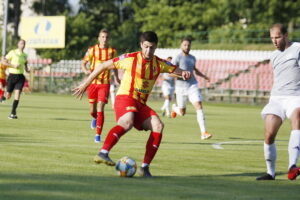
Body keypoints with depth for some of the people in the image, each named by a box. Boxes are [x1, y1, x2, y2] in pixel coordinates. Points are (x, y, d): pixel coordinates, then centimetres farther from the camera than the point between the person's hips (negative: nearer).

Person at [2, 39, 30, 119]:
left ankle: (13, 113, -12)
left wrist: (27, 69, 6)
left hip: (20, 77, 3)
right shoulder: (13, 52, -4)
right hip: (12, 76, -3)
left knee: (17, 94, -14)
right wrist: (13, 65, -18)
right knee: (8, 96, 3)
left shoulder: (25, 55, 11)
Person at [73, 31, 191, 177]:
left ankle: (145, 167, -16)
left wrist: (184, 73, -17)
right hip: (124, 98, -5)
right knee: (127, 122, -37)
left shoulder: (159, 64, 8)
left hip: (141, 105, 5)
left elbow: (176, 70, 10)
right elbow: (103, 66, 4)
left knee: (158, 126, -18)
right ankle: (103, 153, -50)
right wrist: (85, 84, 5)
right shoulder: (130, 59, -4)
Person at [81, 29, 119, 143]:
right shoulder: (92, 50, -2)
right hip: (93, 82, 1)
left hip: (105, 83, -1)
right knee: (92, 110, 9)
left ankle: (98, 135, -8)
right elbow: (83, 63, 0)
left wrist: (116, 77, 9)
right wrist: (86, 71, -20)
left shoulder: (112, 51, 3)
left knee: (100, 109, -13)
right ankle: (95, 118, 47)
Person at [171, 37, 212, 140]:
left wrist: (204, 76, 19)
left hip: (193, 86, 4)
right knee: (182, 113, 8)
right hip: (181, 87, -4)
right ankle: (174, 108, 46)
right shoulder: (178, 58, -8)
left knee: (199, 106, -15)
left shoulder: (192, 58, 11)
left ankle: (203, 132, -20)